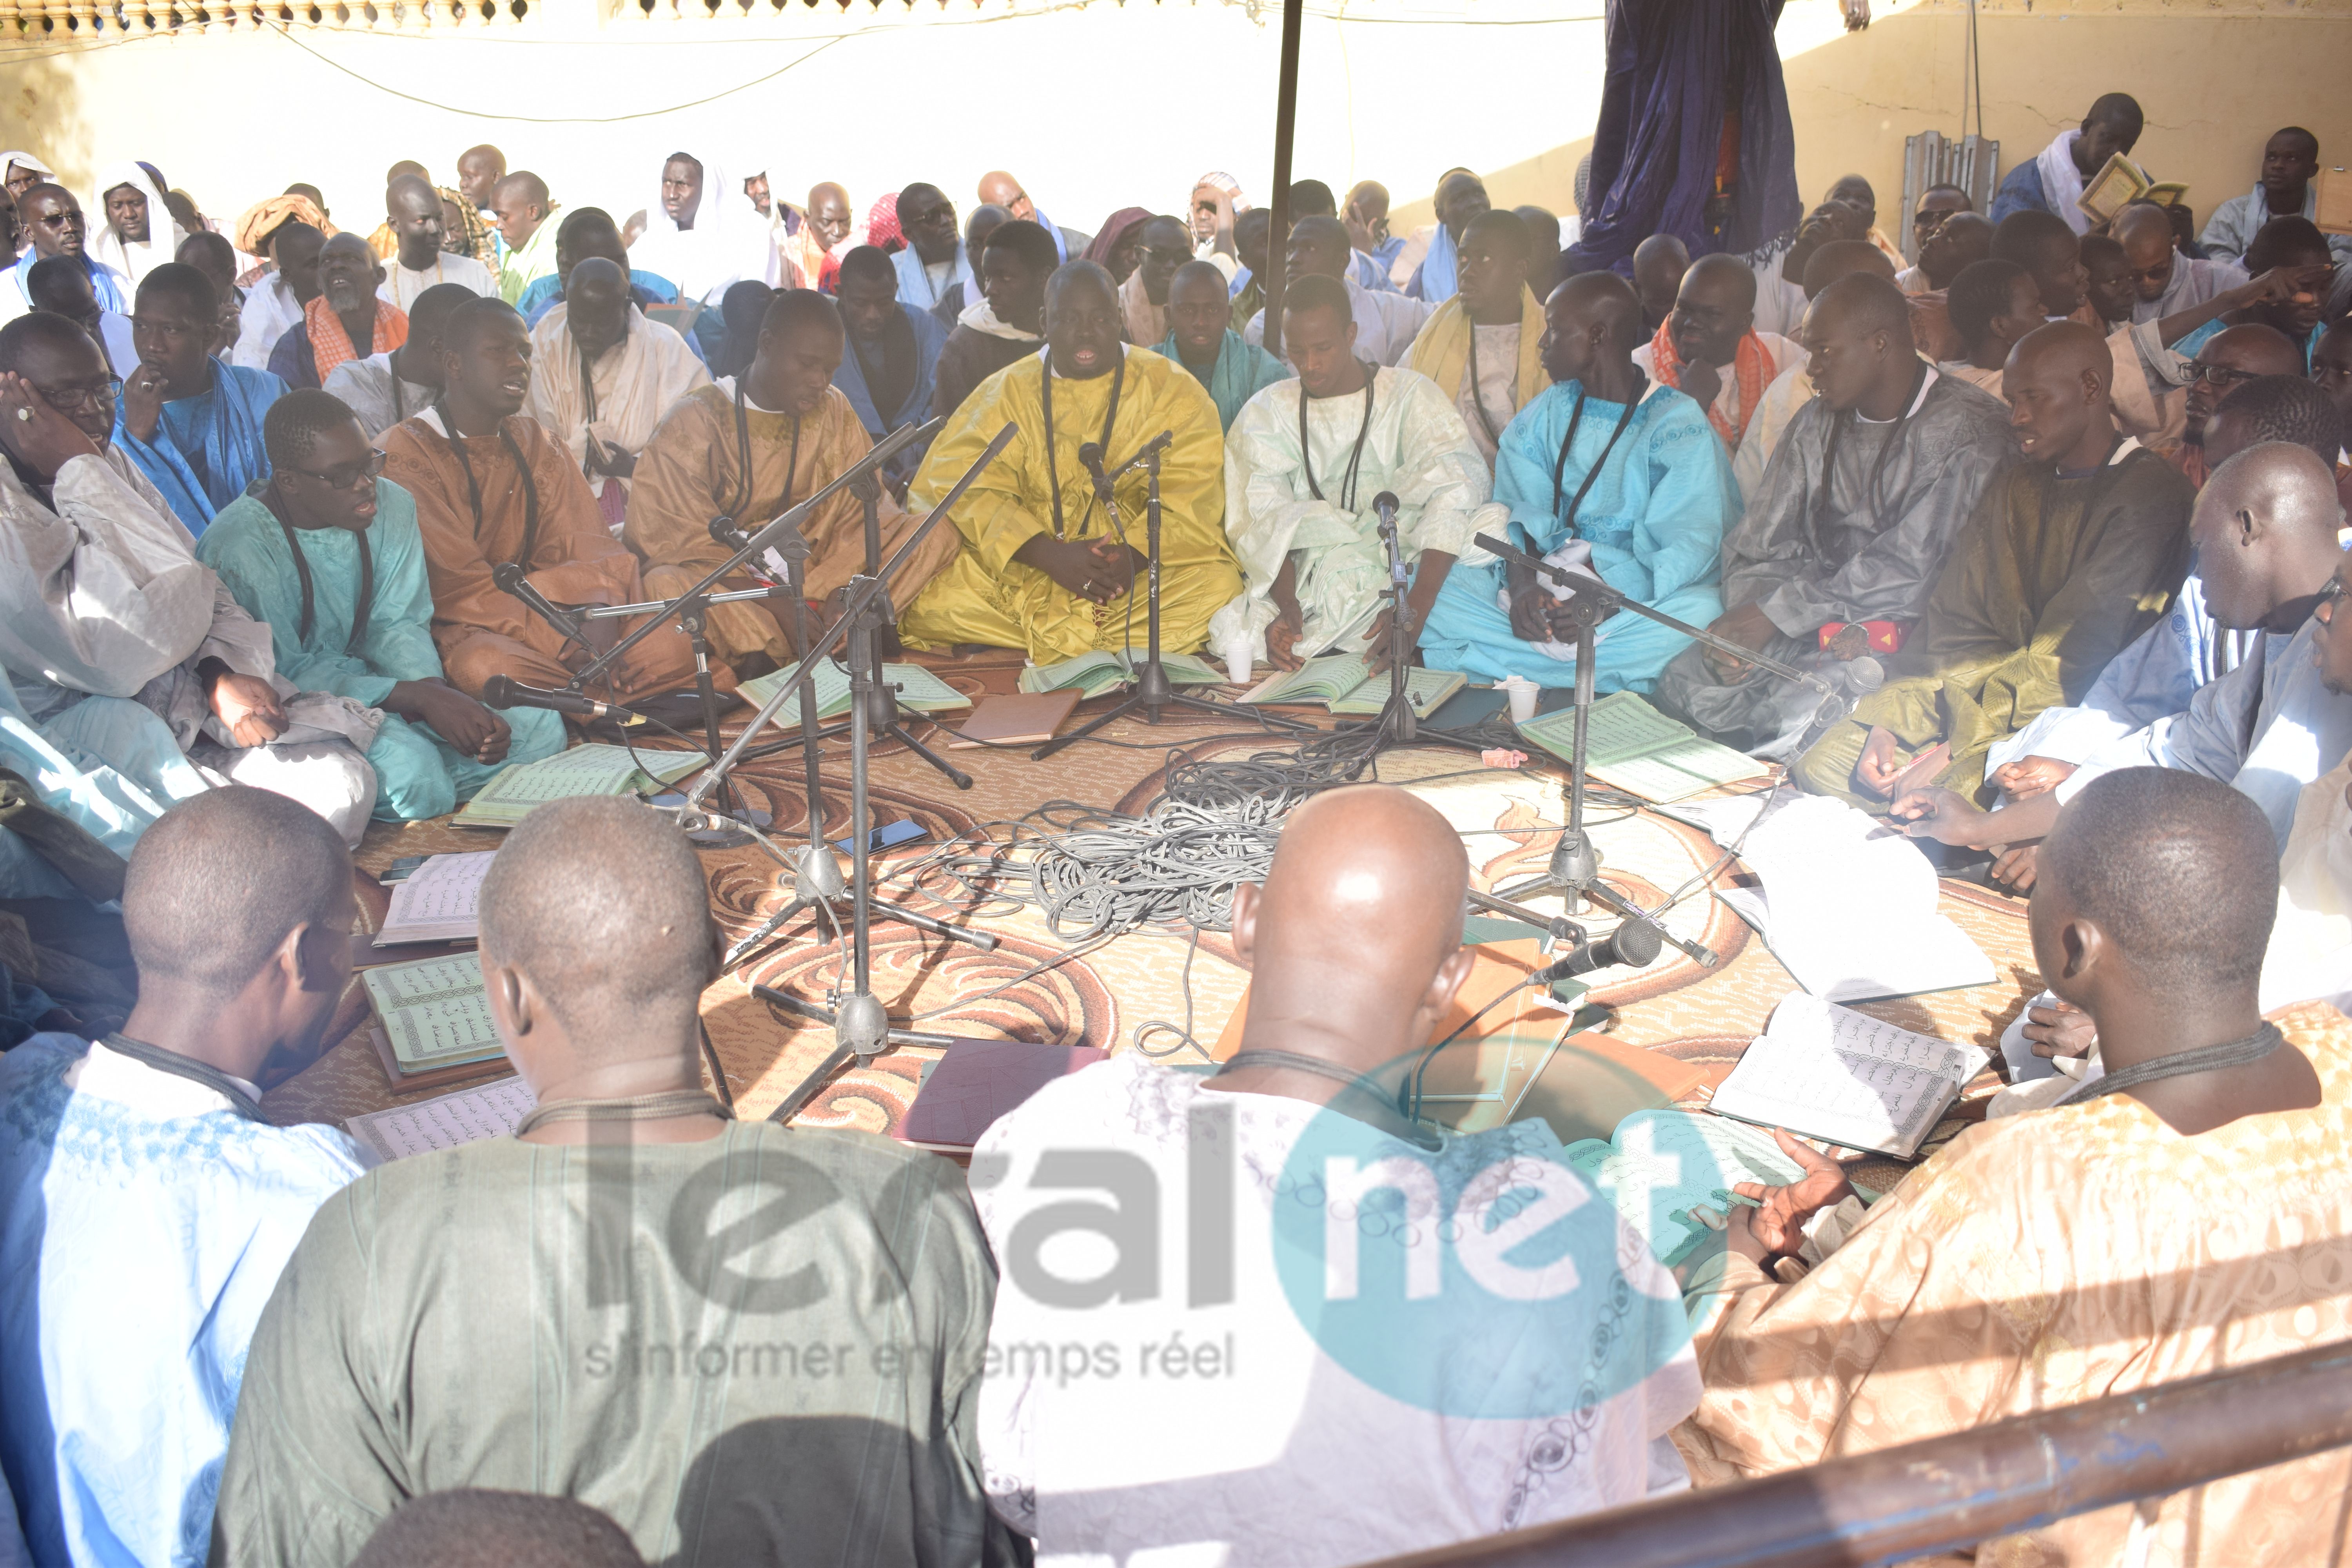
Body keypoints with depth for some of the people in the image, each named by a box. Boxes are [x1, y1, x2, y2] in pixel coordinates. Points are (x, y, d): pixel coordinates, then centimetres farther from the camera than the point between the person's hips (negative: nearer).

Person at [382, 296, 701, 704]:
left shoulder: (534, 442, 16)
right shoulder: (404, 452, -6)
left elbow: (582, 542, 5)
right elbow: (455, 586, -15)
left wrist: (600, 614, -18)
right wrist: (558, 640, -24)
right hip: (451, 628, -5)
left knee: (670, 647, -19)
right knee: (489, 667, -41)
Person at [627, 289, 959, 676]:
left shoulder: (834, 410, 7)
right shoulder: (695, 421, -7)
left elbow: (861, 509, 3)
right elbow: (685, 542, -14)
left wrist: (844, 589, -18)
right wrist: (777, 606, -26)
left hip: (812, 577, 5)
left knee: (936, 534, -15)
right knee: (667, 585, -38)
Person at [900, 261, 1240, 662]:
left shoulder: (1170, 390, 5)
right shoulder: (1007, 393, 6)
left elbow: (1192, 496, -5)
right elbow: (967, 488, -7)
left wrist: (1136, 555, -24)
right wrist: (1050, 555, -22)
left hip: (1146, 571, 0)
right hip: (1023, 573, 1)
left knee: (1220, 584, -30)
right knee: (933, 602, -27)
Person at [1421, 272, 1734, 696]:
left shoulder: (1679, 424, -2)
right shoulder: (1545, 415, 15)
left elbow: (1690, 543, -13)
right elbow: (1517, 514, 5)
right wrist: (1522, 584, -18)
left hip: (1638, 594, -3)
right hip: (1543, 580, 3)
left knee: (1700, 614, -37)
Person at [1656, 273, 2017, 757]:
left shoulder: (1967, 431, -11)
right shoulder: (1819, 422, 12)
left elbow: (1910, 568, -19)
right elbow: (1757, 546, 10)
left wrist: (1777, 611, -20)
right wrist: (1745, 618, -12)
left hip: (1907, 637, -6)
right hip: (1816, 625, 6)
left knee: (1795, 716, -33)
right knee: (1685, 683, -15)